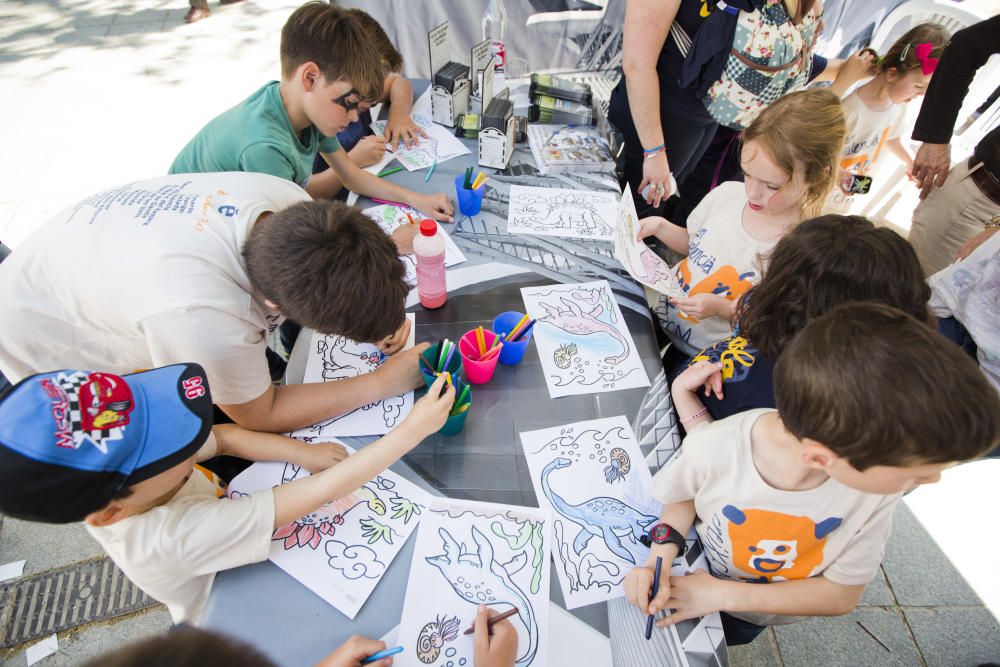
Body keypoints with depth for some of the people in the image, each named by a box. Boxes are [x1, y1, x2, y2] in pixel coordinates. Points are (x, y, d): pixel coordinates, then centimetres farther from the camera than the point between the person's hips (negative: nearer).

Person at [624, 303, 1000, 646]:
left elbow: (843, 593, -18)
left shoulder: (878, 489, -33)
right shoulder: (711, 448, -40)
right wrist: (661, 556, -30)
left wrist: (723, 594, -24)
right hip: (688, 575, -1)